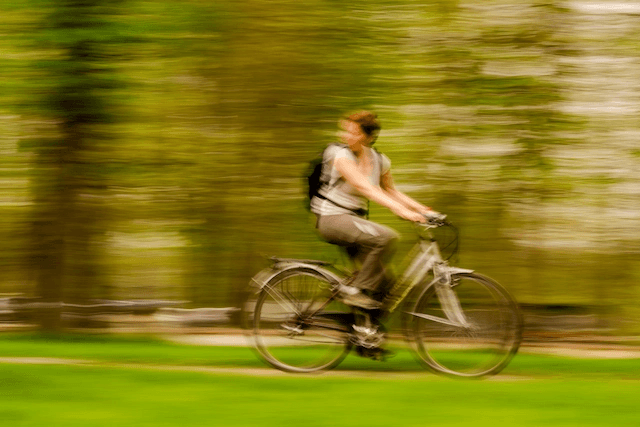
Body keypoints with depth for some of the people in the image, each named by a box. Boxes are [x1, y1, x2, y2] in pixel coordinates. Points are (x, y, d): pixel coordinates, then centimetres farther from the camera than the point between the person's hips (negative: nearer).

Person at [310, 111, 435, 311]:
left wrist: (422, 209, 5)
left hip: (354, 219, 7)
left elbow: (390, 191, 20)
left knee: (385, 281, -6)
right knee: (387, 237, -30)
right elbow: (365, 188, -27)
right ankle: (355, 289, -20)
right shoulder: (340, 155, -16)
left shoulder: (379, 161, 5)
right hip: (332, 218, -7)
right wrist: (402, 210, -36)